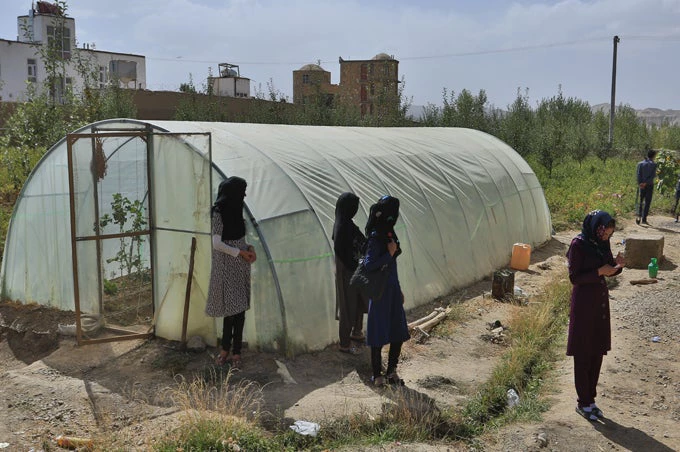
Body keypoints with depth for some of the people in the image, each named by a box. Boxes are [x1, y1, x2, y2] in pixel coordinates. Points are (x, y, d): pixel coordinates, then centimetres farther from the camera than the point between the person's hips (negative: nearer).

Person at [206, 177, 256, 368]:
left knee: (239, 309, 5)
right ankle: (234, 351, 10)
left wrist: (250, 248, 0)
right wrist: (241, 252, -12)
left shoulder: (236, 211, 10)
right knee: (232, 308, -4)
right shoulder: (219, 213, -14)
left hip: (240, 266, 7)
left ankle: (227, 351, 13)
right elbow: (217, 243, -17)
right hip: (226, 267, -7)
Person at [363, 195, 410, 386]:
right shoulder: (376, 237, -17)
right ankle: (377, 375, 16)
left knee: (398, 332, 13)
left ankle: (391, 372, 26)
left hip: (392, 289, 9)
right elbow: (369, 265, -22)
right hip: (381, 291, -9)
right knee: (379, 335, 3)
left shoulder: (389, 234, 9)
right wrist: (389, 253, -20)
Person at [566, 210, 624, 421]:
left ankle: (590, 399, 26)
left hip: (601, 300, 8)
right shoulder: (578, 245, -16)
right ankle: (583, 403, 15)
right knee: (583, 356, 3)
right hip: (584, 302, -8)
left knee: (597, 353, 13)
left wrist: (617, 265, -8)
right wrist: (599, 272, -24)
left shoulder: (602, 242, 5)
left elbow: (609, 270, 13)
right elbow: (574, 277, -16)